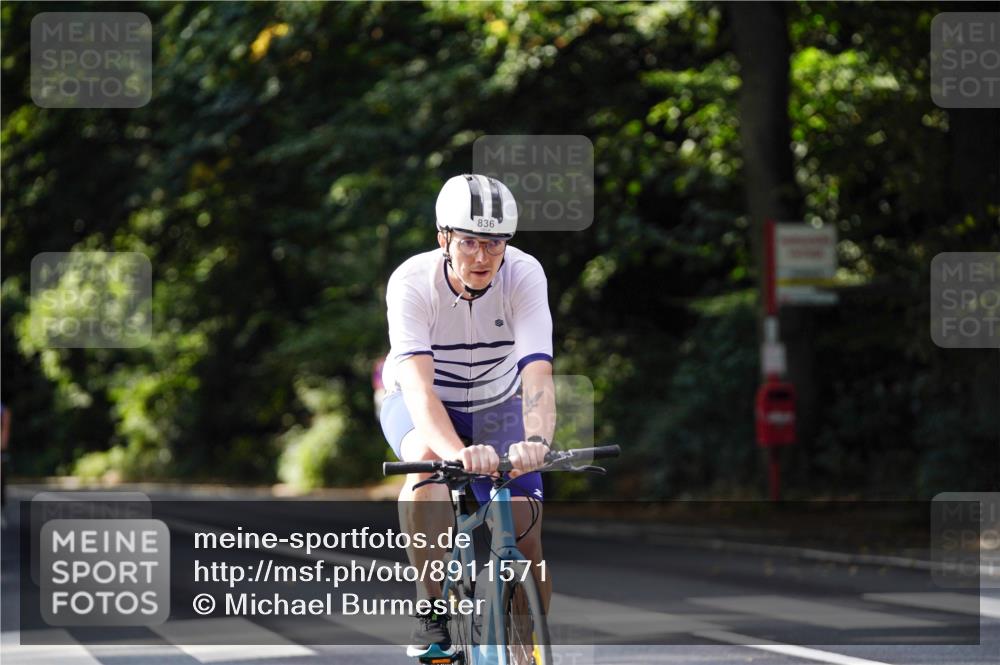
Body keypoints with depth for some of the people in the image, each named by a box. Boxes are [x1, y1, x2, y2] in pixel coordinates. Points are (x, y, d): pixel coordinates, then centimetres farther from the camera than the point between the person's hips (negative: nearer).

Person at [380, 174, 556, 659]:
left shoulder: (525, 276, -26)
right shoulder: (412, 282, -30)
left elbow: (537, 372, -37)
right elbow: (418, 385, -41)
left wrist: (536, 441, -58)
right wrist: (457, 452, -59)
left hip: (496, 407, 2)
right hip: (423, 406, -2)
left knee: (527, 540, -11)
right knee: (429, 461, -37)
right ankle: (432, 611, -25)